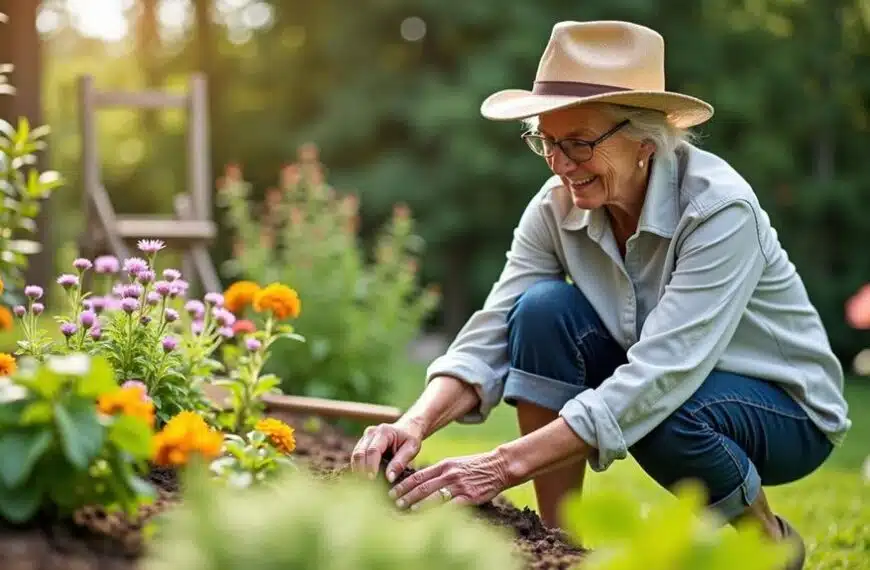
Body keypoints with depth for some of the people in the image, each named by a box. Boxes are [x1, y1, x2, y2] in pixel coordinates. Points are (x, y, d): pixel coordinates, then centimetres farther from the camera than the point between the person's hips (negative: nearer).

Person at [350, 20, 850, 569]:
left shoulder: (719, 208, -30)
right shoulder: (557, 207, -13)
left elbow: (661, 376, -38)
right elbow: (492, 335, -17)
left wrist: (507, 464, -44)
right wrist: (416, 424, -37)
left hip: (786, 409, -5)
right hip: (662, 385, 5)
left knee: (655, 407, -37)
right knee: (544, 309, -21)